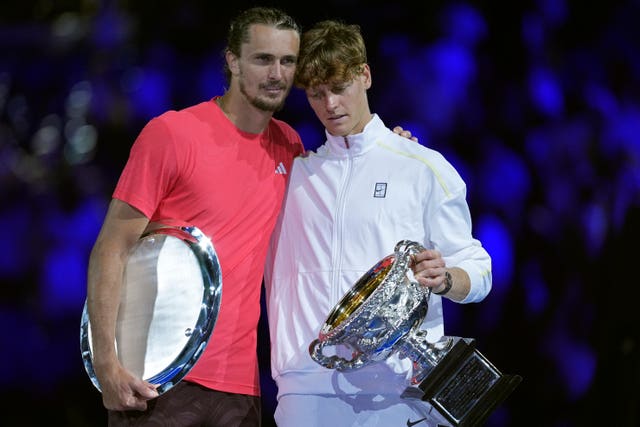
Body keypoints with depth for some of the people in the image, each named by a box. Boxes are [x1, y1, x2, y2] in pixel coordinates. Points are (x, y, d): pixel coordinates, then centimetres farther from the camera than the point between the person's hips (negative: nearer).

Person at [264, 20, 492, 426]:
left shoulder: (425, 168, 5)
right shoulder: (293, 174, 16)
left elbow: (478, 273, 3)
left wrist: (444, 279, -17)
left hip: (397, 386, -2)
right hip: (307, 380, 3)